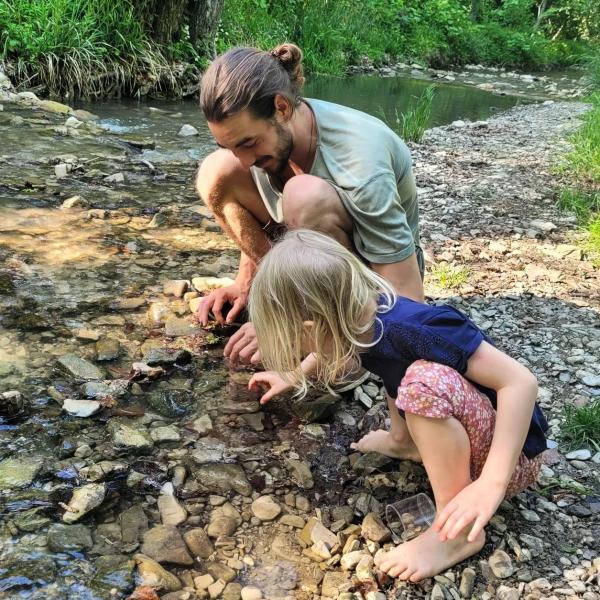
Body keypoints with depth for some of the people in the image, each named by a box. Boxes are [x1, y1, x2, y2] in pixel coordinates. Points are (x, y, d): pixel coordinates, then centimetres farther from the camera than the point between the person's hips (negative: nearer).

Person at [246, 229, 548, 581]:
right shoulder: (359, 317, -7)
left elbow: (521, 381, -33)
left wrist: (491, 484, -36)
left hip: (511, 454, -8)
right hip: (466, 433, 8)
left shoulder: (414, 328, -33)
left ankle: (458, 532, -20)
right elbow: (335, 348, 21)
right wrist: (293, 376, 32)